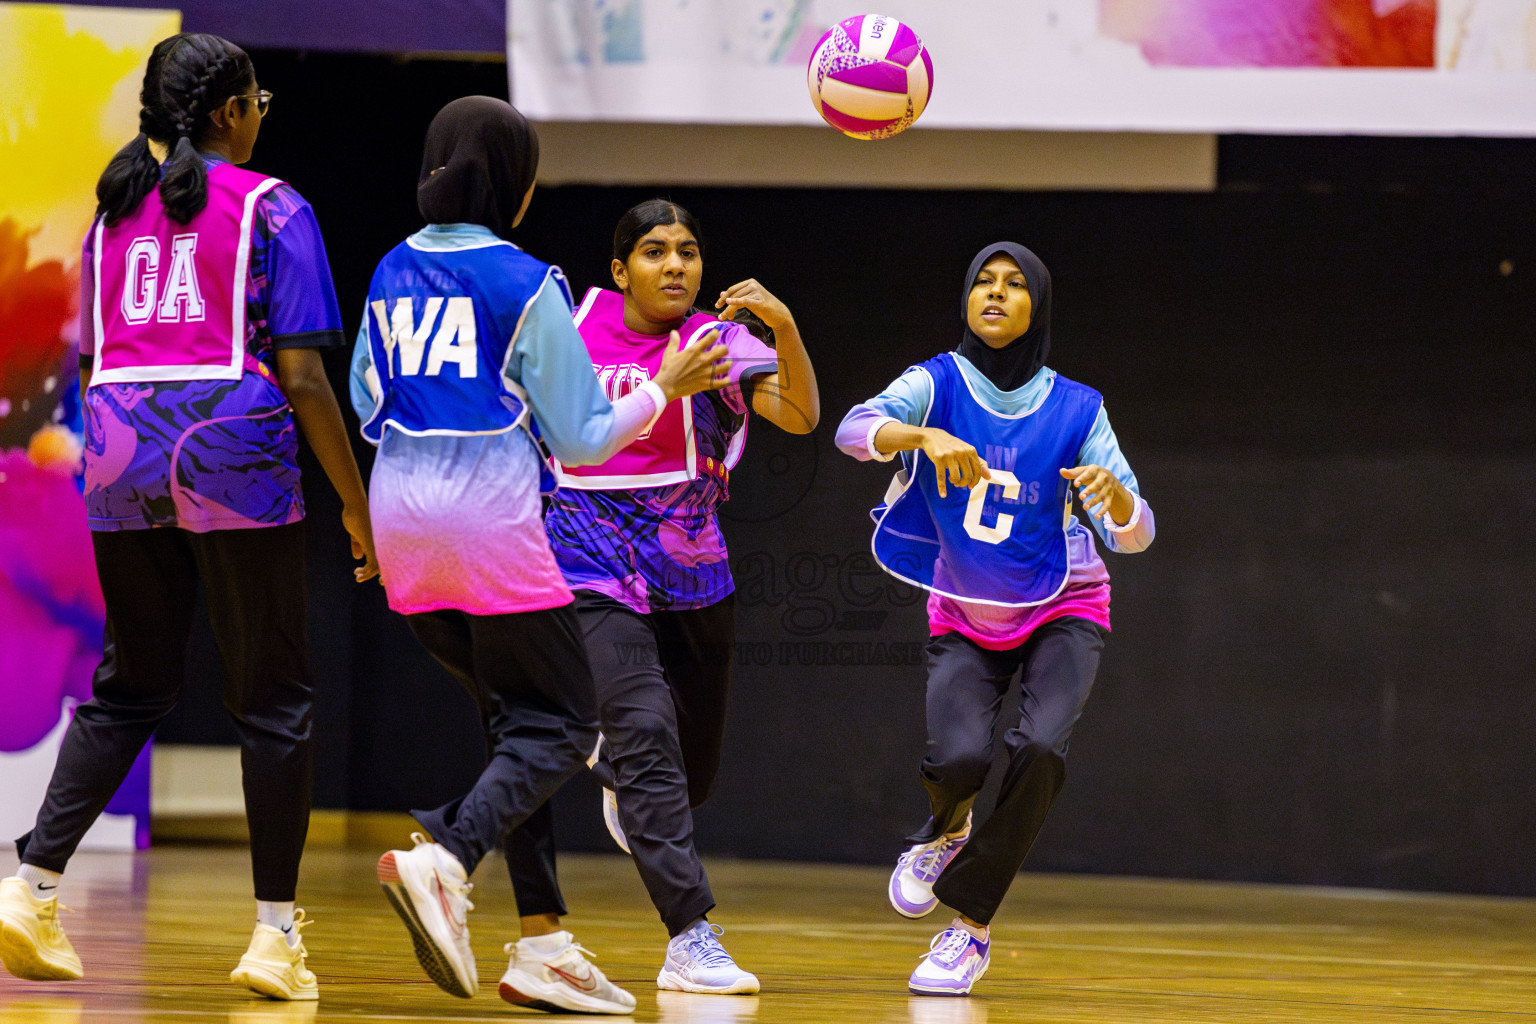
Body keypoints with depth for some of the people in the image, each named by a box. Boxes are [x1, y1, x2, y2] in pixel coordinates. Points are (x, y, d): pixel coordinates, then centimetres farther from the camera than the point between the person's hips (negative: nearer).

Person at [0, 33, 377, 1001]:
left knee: (131, 689, 14)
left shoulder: (115, 212, 15)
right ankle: (275, 937, 2)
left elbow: (95, 367, 17)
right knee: (274, 700, 4)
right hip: (236, 453, -5)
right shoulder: (272, 209, -1)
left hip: (121, 453, 5)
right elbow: (303, 375, -6)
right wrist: (359, 506, -1)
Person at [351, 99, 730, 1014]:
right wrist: (665, 390, 9)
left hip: (402, 517, 7)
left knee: (515, 717, 14)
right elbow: (581, 439, -4)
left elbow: (366, 403, 21)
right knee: (564, 724, 3)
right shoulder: (526, 284, -7)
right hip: (492, 521, -7)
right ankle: (445, 862, -22)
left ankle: (542, 949, 6)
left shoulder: (395, 273, 10)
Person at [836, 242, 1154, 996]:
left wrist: (1115, 496, -33)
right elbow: (855, 429, -29)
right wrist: (927, 437, -48)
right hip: (964, 618, 0)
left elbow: (1133, 535, -10)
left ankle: (971, 926, -10)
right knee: (958, 757, -24)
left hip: (1061, 609, 0)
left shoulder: (1075, 409, -8)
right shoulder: (937, 385, -9)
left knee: (1040, 746, -27)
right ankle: (946, 833, 17)